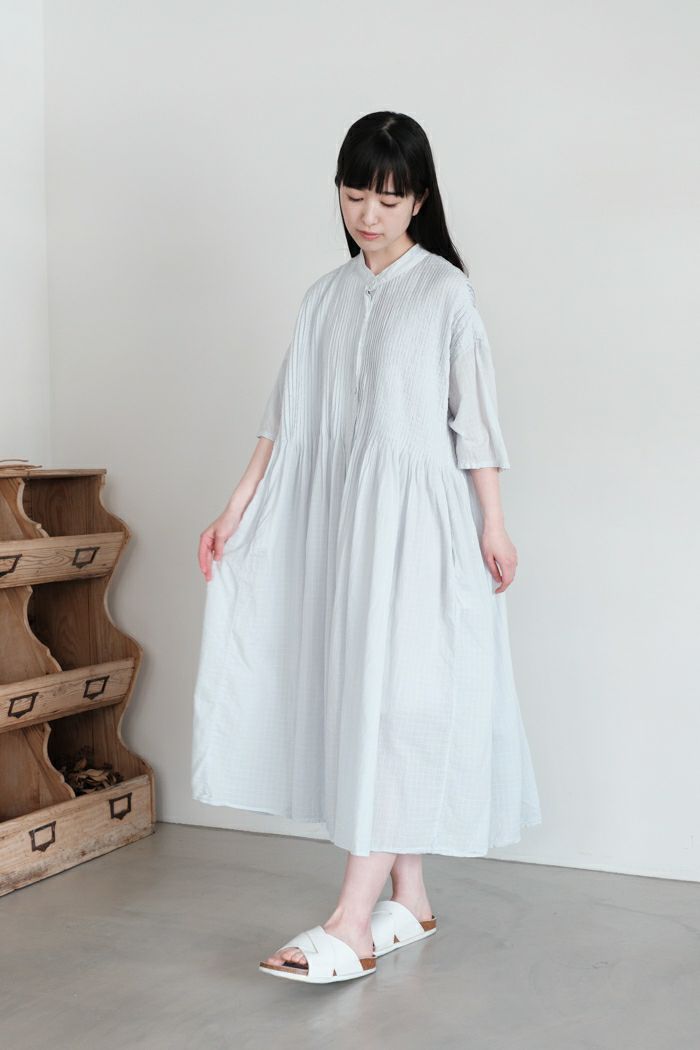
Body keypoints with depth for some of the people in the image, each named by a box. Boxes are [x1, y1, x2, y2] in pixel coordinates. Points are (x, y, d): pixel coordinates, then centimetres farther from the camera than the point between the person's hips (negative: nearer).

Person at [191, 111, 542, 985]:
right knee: (362, 696, 6)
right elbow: (286, 418, 11)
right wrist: (236, 511, 7)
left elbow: (474, 415, -5)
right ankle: (409, 901, 16)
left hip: (418, 517, -6)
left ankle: (353, 924, -11)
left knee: (394, 696, -10)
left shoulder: (444, 290, -2)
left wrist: (493, 523, -9)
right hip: (339, 513, 6)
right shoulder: (327, 296, 13)